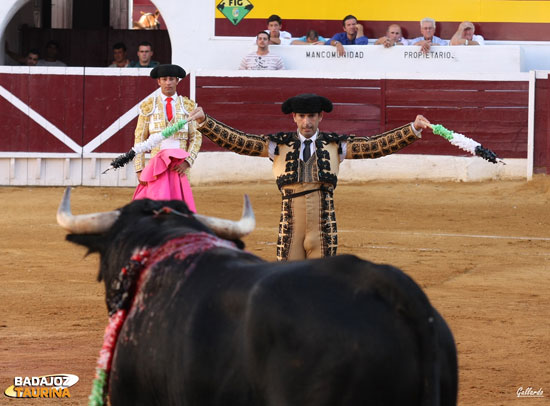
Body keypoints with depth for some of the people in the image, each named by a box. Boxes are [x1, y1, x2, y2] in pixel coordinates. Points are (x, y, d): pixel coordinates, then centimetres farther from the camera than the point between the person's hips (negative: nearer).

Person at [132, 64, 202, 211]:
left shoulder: (188, 106, 9)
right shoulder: (148, 106, 6)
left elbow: (196, 137, 7)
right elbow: (140, 138, 5)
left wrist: (187, 161, -9)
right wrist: (139, 170, -1)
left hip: (179, 166, 1)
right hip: (156, 163, -1)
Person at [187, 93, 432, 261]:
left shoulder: (335, 145, 8)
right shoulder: (279, 145, 7)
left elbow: (376, 145, 6)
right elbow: (237, 141, 2)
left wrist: (413, 129, -2)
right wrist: (204, 122, -8)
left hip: (324, 225, 0)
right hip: (290, 223, 0)